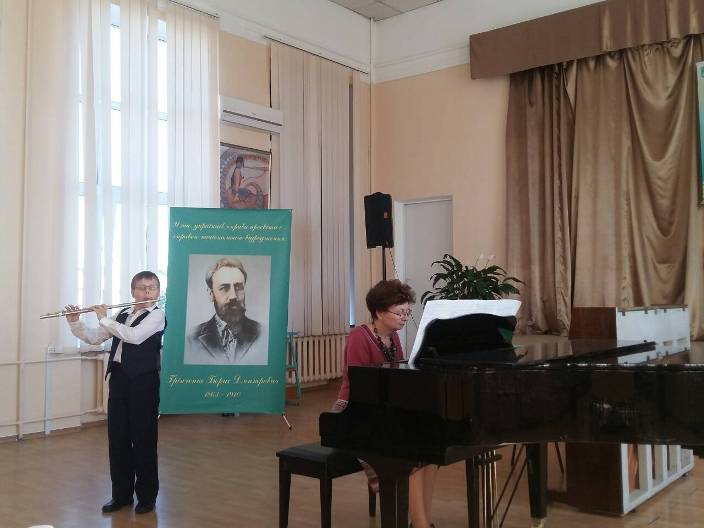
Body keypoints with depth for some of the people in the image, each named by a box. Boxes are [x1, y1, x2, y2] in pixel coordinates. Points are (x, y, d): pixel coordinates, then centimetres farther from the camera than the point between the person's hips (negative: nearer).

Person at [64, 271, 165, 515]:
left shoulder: (156, 315, -6)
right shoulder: (122, 315, 13)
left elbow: (135, 336, -23)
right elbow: (94, 338, 14)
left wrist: (104, 318, -14)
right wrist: (74, 322, -2)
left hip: (143, 380, -6)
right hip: (119, 378, 6)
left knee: (143, 438, 1)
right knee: (117, 437, 10)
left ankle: (147, 495, 14)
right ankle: (122, 493, 23)